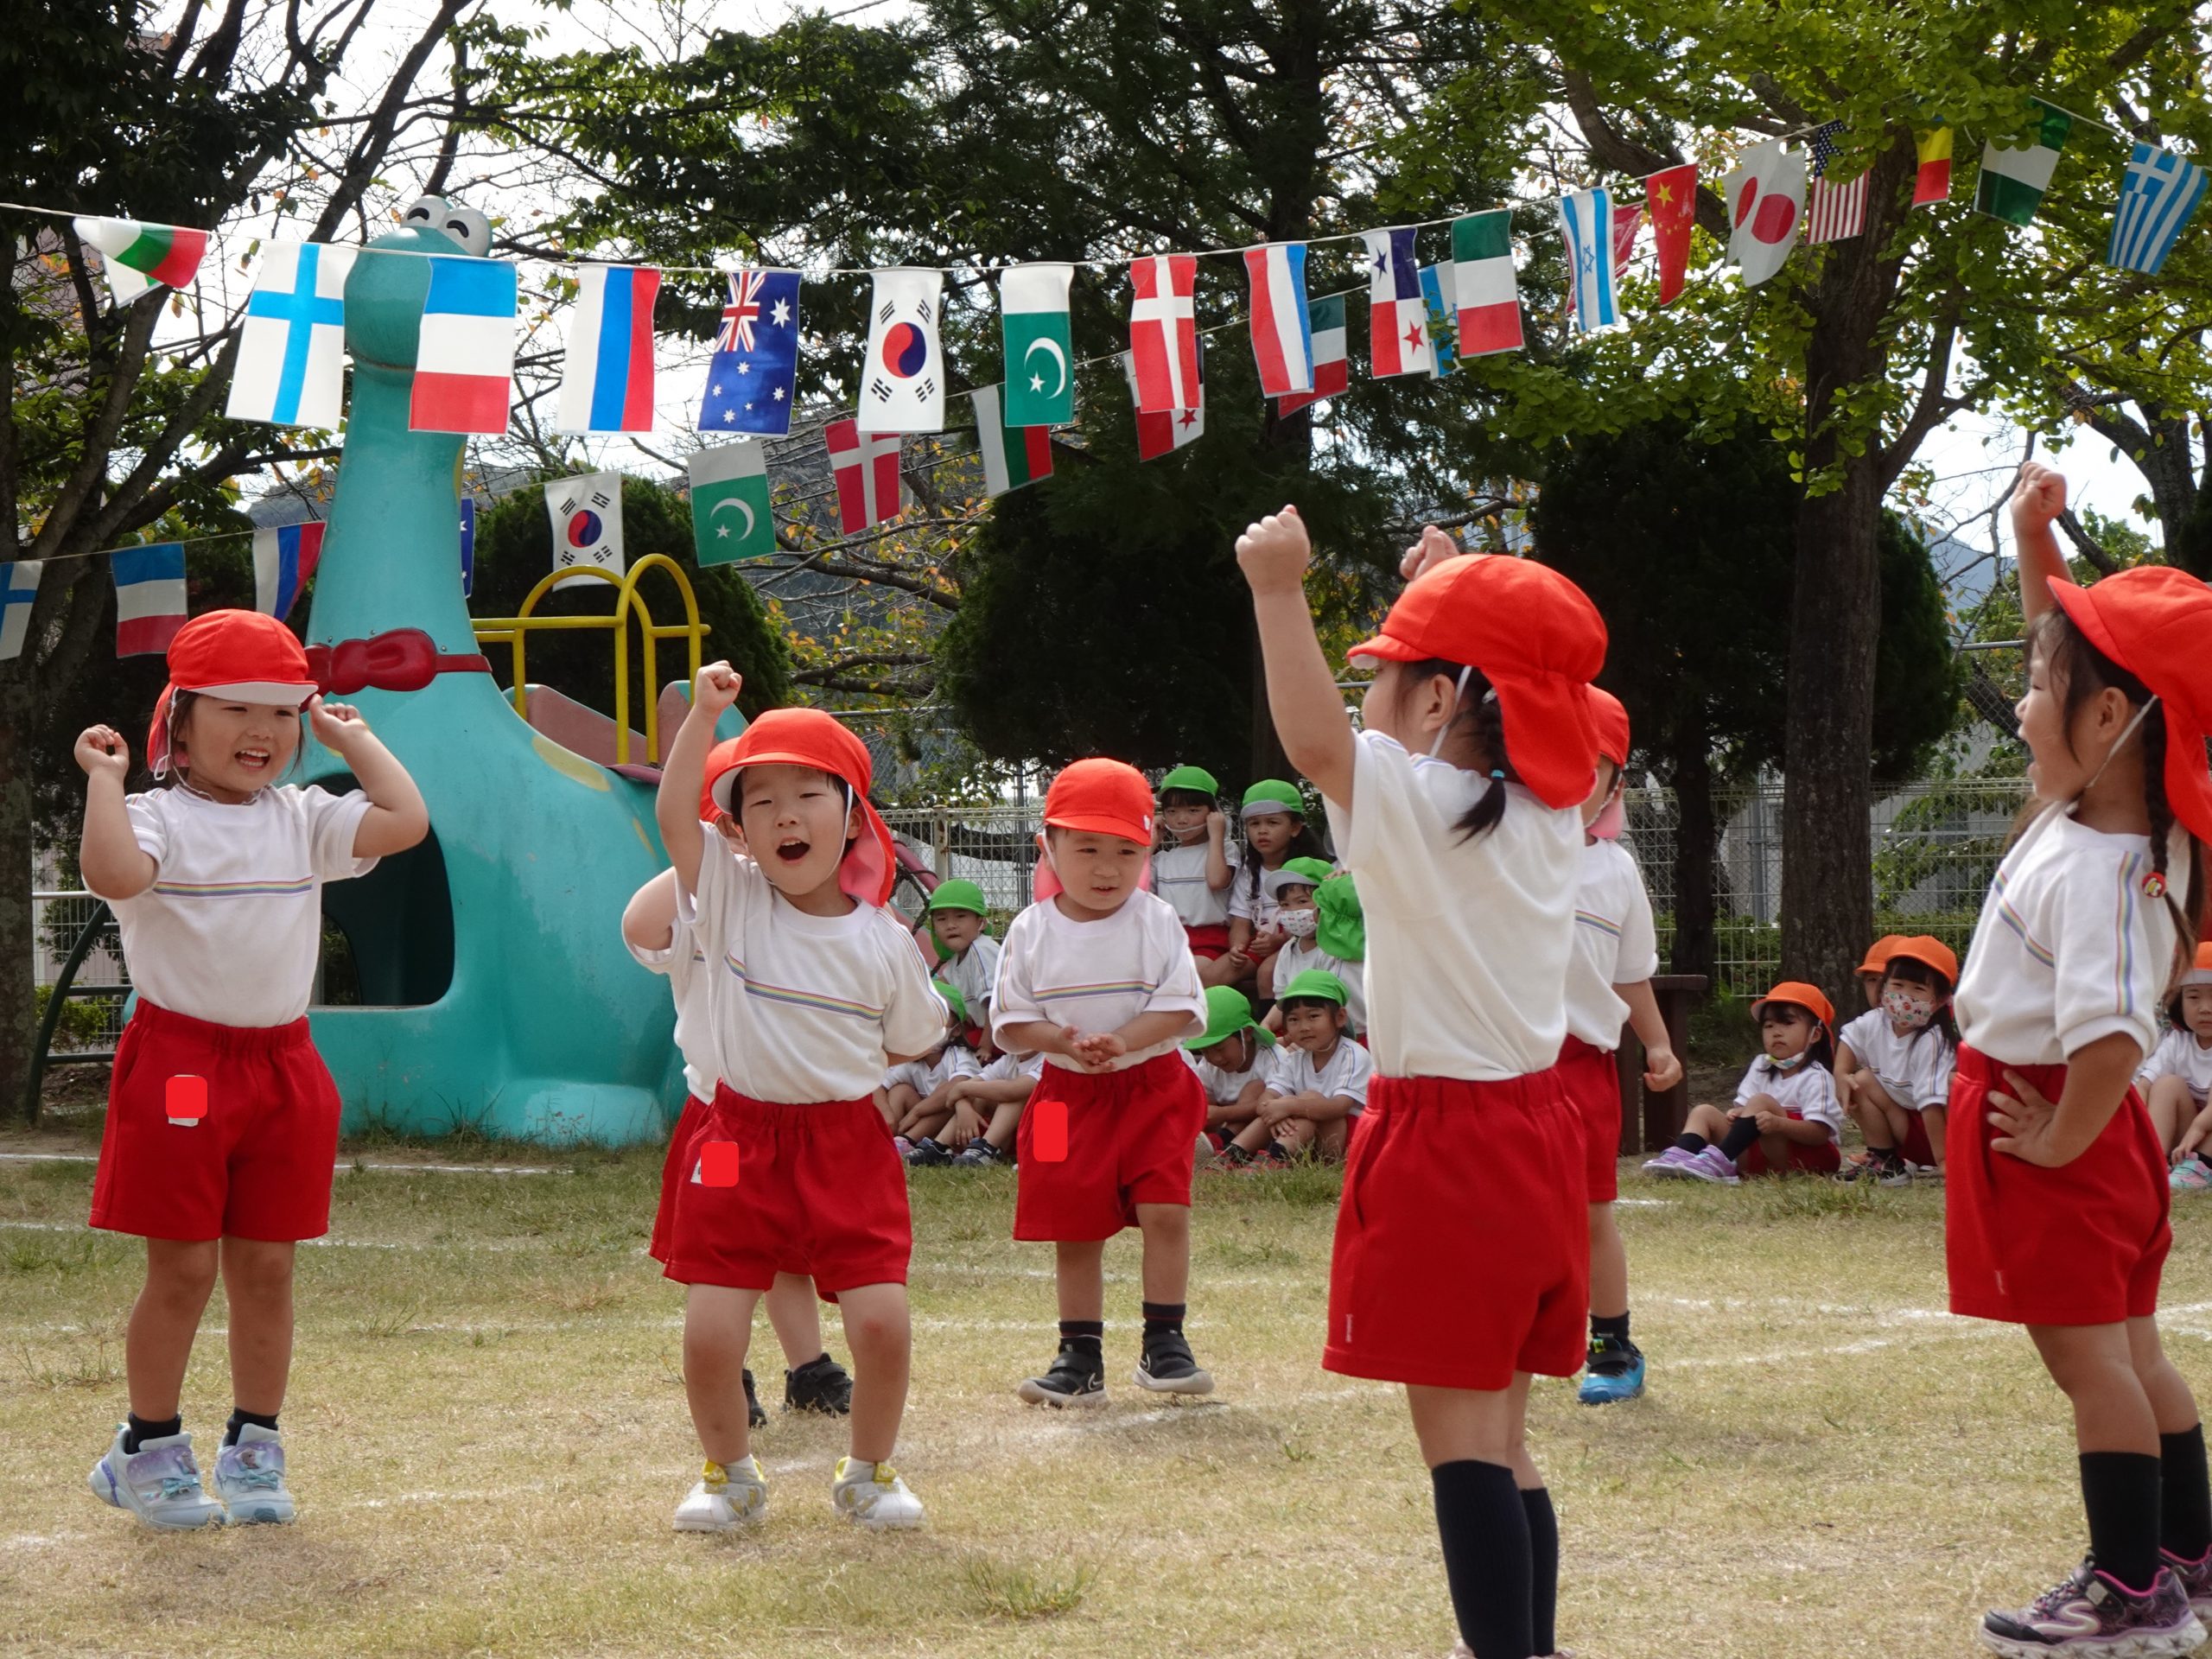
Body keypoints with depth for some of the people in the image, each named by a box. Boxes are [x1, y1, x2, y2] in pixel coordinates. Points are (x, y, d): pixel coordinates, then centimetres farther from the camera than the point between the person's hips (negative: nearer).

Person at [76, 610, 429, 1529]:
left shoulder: (304, 820, 7)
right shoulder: (158, 818, -8)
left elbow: (406, 821, -7)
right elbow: (113, 871, -30)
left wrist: (353, 738, 3)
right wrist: (106, 777, -20)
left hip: (282, 1065, 4)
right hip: (181, 1063, -4)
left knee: (265, 1265, 8)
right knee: (183, 1267, 0)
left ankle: (254, 1449, 20)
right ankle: (150, 1447, 15)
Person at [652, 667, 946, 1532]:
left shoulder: (883, 940, -1)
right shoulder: (731, 900, -3)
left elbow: (910, 1041, 13)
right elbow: (673, 813, -16)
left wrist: (842, 1064, 2)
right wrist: (704, 711, -22)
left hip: (848, 1144, 0)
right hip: (740, 1142, 0)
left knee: (882, 1321, -8)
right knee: (710, 1330, -5)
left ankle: (868, 1473, 17)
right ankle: (729, 1474, 21)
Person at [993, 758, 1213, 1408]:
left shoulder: (1156, 922, -4)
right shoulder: (1032, 932, -2)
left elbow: (1181, 1008, -9)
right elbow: (1010, 1021, 0)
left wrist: (1122, 1042, -23)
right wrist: (1063, 1041, -19)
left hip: (1152, 1085, -1)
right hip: (1068, 1094, 1)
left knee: (1166, 1210, -11)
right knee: (1074, 1227, 4)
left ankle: (1164, 1343, 0)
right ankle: (1080, 1355, 12)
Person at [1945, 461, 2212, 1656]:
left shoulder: (2096, 873, -28)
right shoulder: (2110, 802, 1)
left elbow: (2112, 1034, -40)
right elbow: (2079, 652, 18)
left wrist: (2059, 1143, -25)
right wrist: (2035, 542, 8)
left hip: (2040, 1119, -10)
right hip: (2067, 1114, 10)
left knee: (2086, 1354, -2)